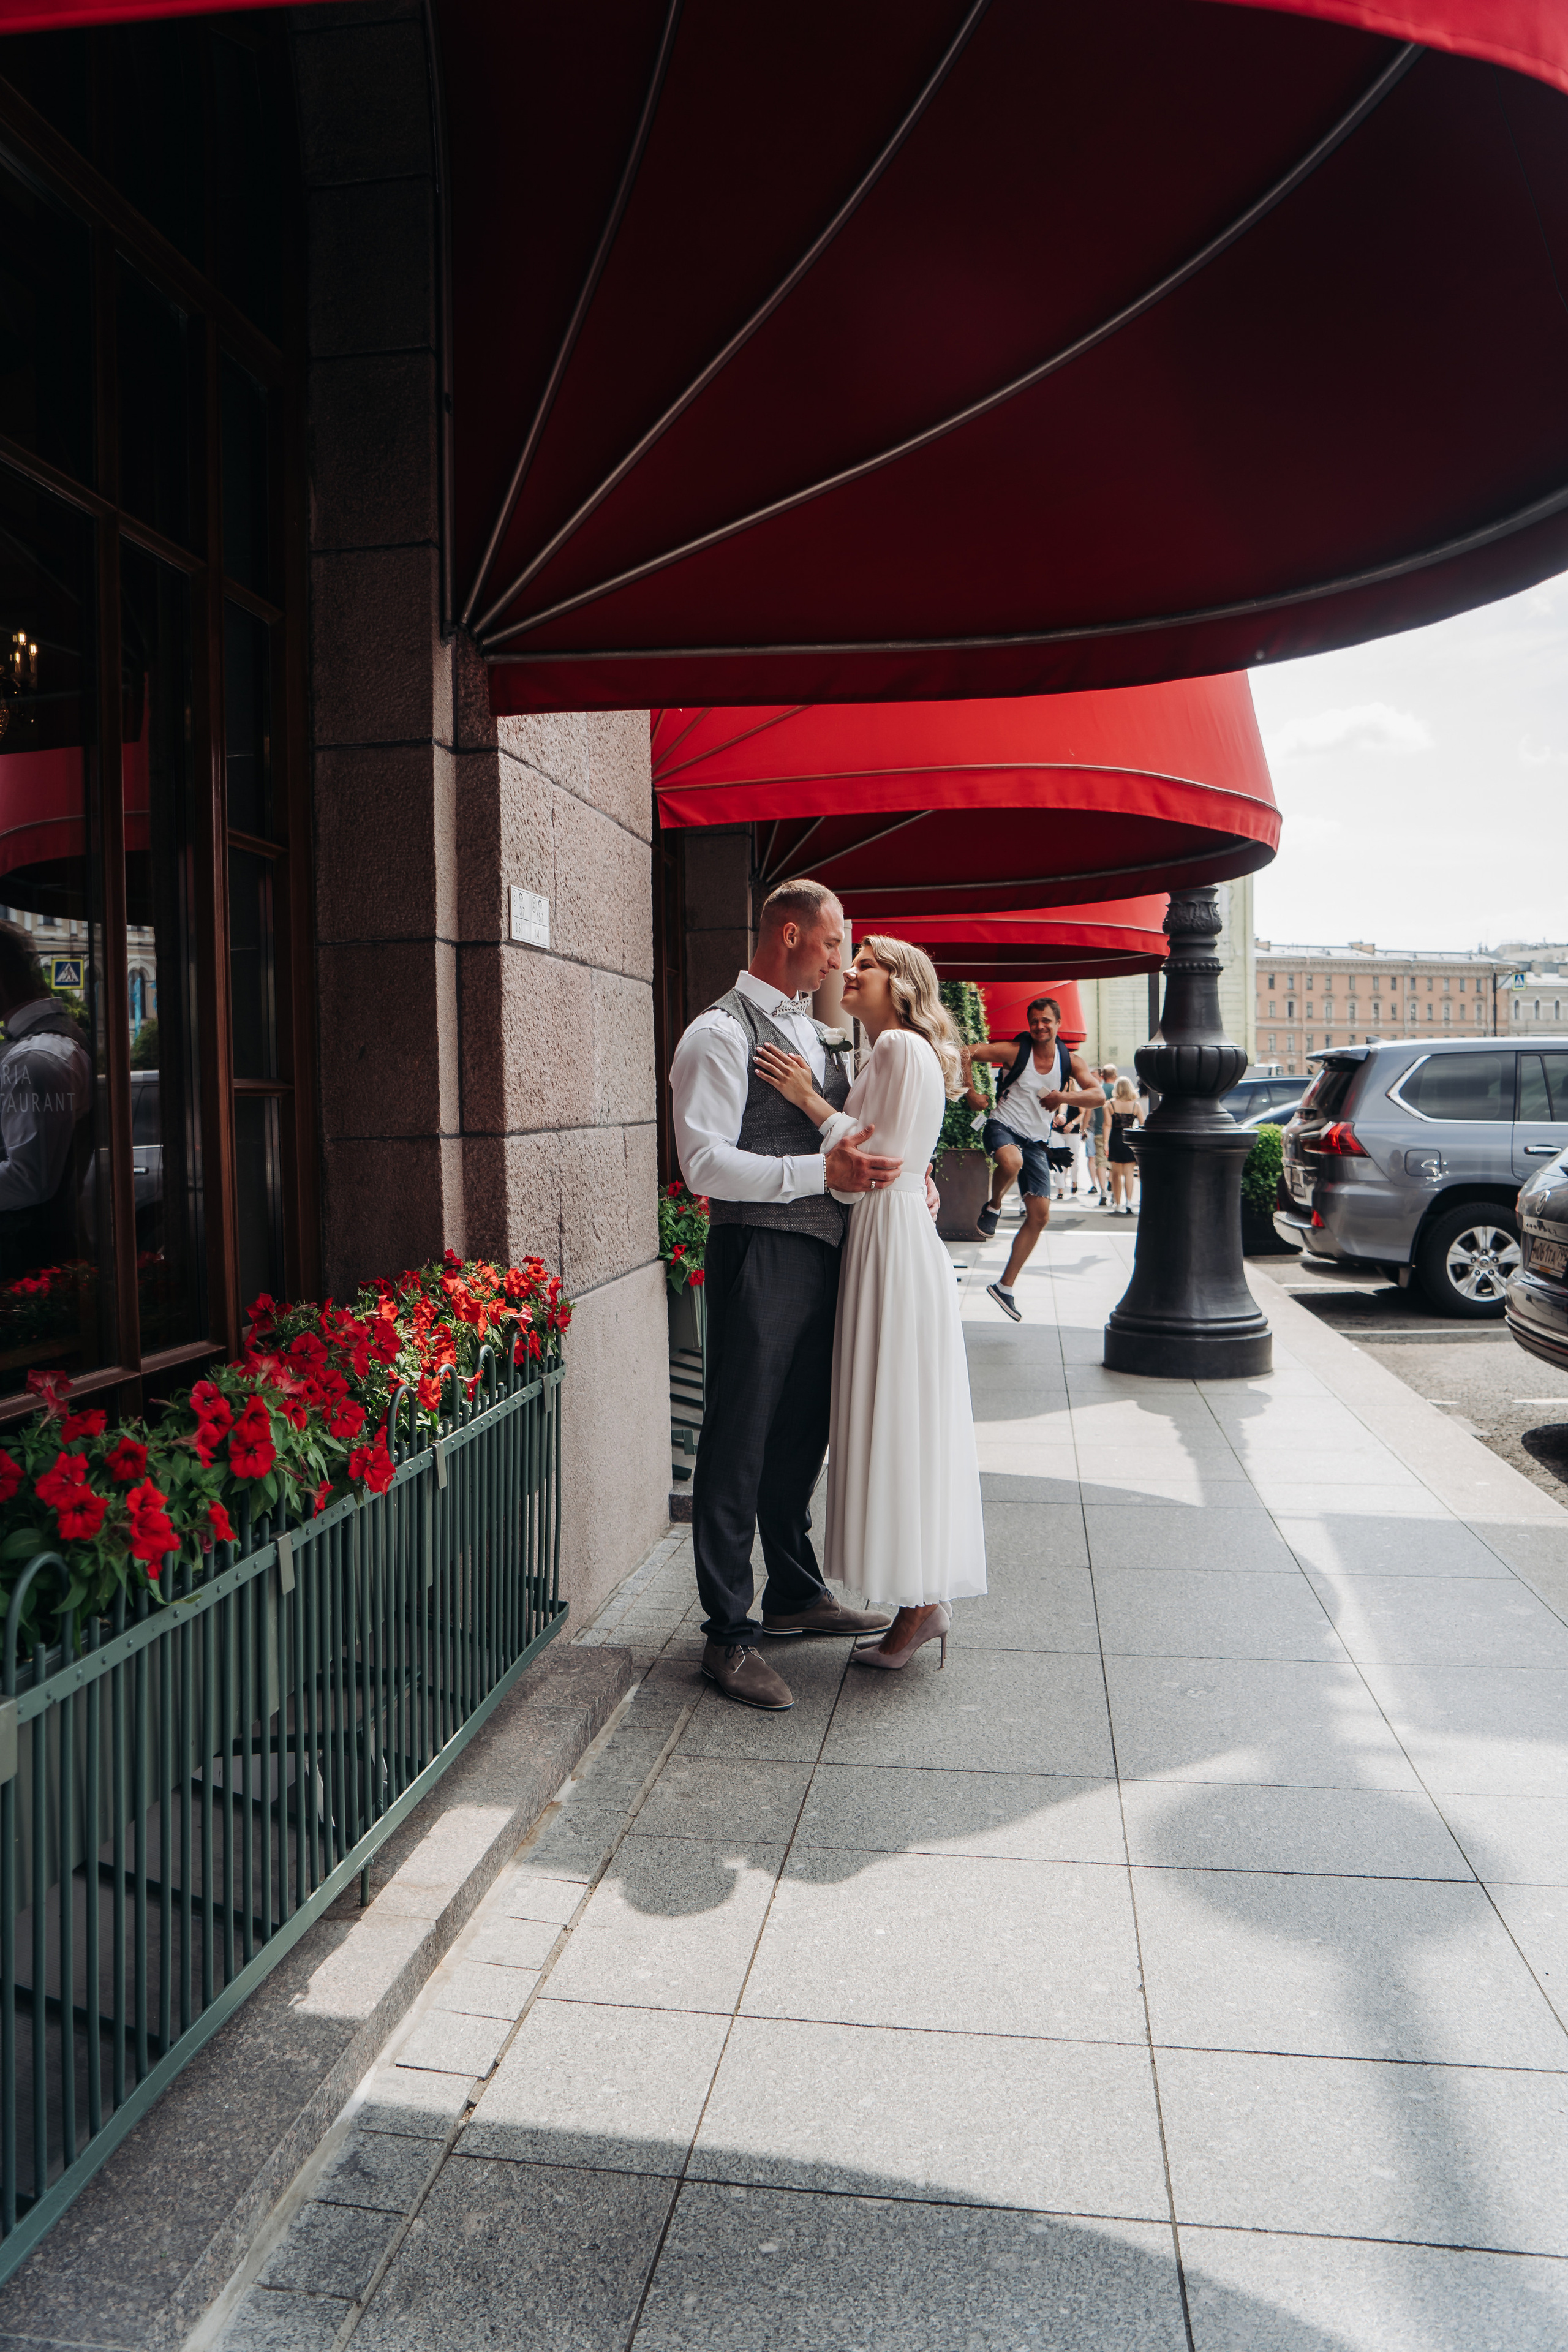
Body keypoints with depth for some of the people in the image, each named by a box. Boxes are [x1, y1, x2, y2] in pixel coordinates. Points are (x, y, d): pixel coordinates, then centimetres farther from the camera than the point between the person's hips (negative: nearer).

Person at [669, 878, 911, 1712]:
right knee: (739, 1444, -1)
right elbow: (706, 1164, -19)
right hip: (759, 1257, -8)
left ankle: (795, 1594, 34)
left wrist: (894, 1169, 7)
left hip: (824, 1252, 9)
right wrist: (824, 1171, -24)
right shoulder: (721, 1033, -10)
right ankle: (729, 1635, 8)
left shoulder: (817, 1033, 17)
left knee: (802, 1433, 18)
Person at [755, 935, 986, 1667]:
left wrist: (810, 1099, -15)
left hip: (897, 1247, -10)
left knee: (901, 1426, -3)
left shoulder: (902, 1048, -11)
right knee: (903, 1429, 13)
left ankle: (920, 1607, 6)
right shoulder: (887, 1053, 18)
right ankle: (926, 1601, 21)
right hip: (882, 1243, 10)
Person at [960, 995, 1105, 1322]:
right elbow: (966, 1053, -7)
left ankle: (1005, 1287, 10)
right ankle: (993, 1206, -7)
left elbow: (1099, 1096, -11)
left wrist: (1064, 1096, -27)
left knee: (1040, 1216, 0)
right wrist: (972, 1093, -10)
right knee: (1011, 1162, -41)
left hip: (1037, 1142, 4)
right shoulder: (1015, 1051, -6)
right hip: (1003, 1127, -4)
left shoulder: (1071, 1061, 2)